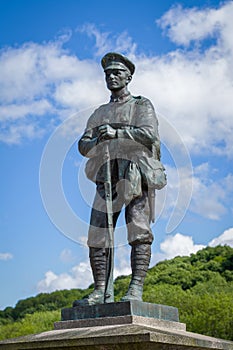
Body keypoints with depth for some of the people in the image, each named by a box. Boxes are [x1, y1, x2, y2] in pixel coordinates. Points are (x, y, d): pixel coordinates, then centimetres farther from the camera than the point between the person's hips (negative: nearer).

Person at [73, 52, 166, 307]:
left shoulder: (142, 105, 13)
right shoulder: (99, 113, 27)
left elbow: (150, 134, -7)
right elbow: (83, 146, 17)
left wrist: (117, 133, -17)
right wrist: (98, 140, -5)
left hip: (135, 173, -4)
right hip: (106, 177, 5)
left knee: (139, 232, -13)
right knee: (97, 236, -5)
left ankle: (136, 289, -17)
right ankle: (101, 291, -3)